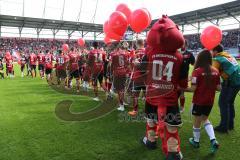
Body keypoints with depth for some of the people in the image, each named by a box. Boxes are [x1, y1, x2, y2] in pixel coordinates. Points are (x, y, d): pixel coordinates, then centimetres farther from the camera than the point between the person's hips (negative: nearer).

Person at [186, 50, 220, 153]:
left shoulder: (197, 71, -17)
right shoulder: (215, 71, -3)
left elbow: (193, 88, -19)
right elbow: (218, 88, 1)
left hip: (198, 101, -4)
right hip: (210, 101, 5)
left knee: (197, 121, 14)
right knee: (205, 119, 24)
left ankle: (196, 141, 31)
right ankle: (213, 140, 13)